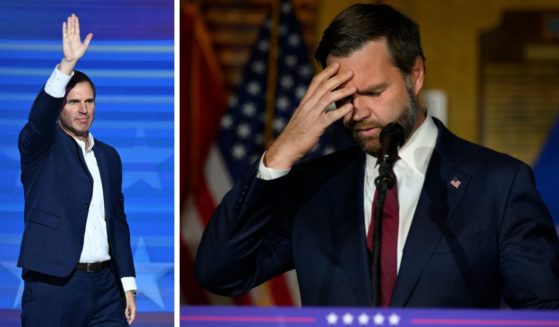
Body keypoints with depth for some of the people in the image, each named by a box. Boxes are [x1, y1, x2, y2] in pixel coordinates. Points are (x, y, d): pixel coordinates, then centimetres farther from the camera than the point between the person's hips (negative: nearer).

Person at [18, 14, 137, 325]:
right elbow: (39, 117, -23)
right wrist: (68, 64, -35)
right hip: (53, 285, -5)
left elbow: (118, 222, 17)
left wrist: (128, 285, 12)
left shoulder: (109, 156, 16)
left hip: (105, 286, 5)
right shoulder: (41, 147, 0)